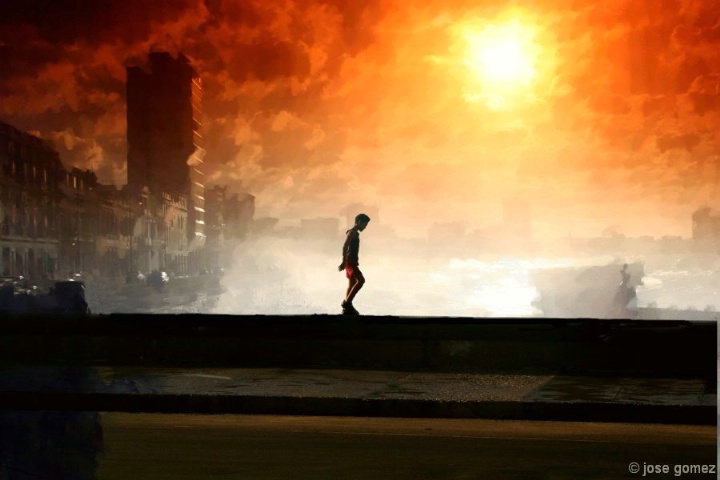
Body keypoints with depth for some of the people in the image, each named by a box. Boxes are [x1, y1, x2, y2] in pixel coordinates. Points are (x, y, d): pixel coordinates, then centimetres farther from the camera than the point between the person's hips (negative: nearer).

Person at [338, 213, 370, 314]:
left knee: (352, 283, 10)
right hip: (350, 261, -10)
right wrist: (344, 262, -26)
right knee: (361, 280, -16)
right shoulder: (352, 232, -12)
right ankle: (347, 302, -16)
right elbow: (345, 246, -21)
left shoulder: (355, 233, 18)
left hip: (352, 261, 10)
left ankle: (347, 308, 12)